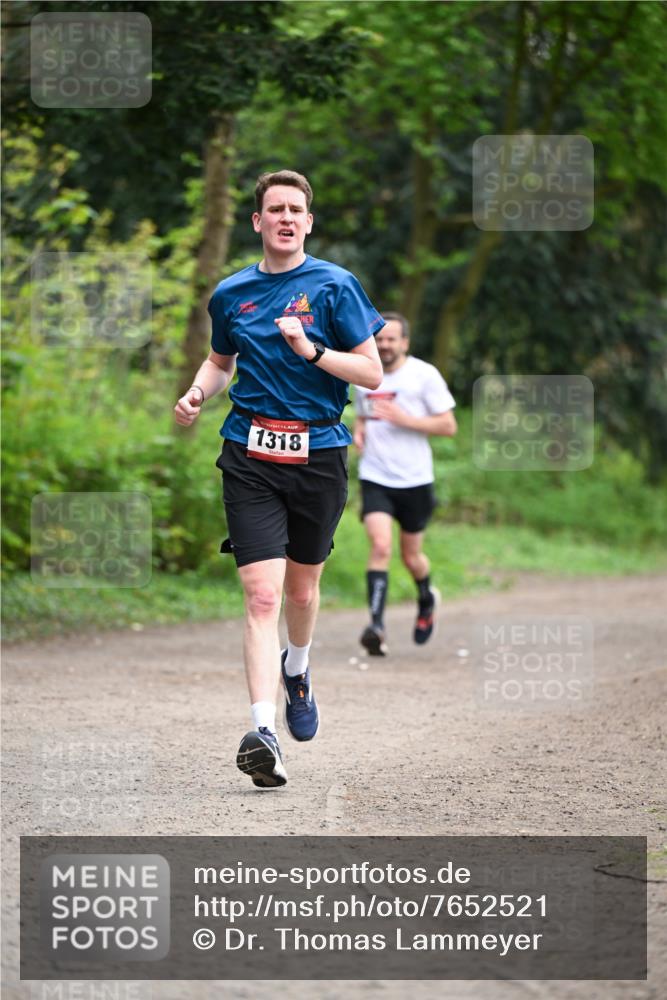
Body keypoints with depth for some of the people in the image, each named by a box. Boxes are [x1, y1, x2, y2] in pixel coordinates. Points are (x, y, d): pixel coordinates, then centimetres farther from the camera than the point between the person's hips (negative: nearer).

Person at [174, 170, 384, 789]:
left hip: (318, 453, 0)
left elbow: (372, 373, -3)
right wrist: (199, 392, 5)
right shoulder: (231, 294, 9)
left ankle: (297, 672, 47)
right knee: (262, 593, -13)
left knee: (302, 587, 15)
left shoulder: (333, 286, -1)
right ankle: (262, 730, -21)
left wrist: (311, 350, -17)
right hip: (250, 457, 0)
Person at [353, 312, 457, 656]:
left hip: (415, 481, -2)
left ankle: (426, 600, 44)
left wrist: (405, 419, -17)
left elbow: (449, 426, -6)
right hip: (375, 480, 2)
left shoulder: (424, 375, -5)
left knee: (411, 557, 10)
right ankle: (377, 626, -25)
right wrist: (358, 431, 2)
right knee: (380, 546, -19)